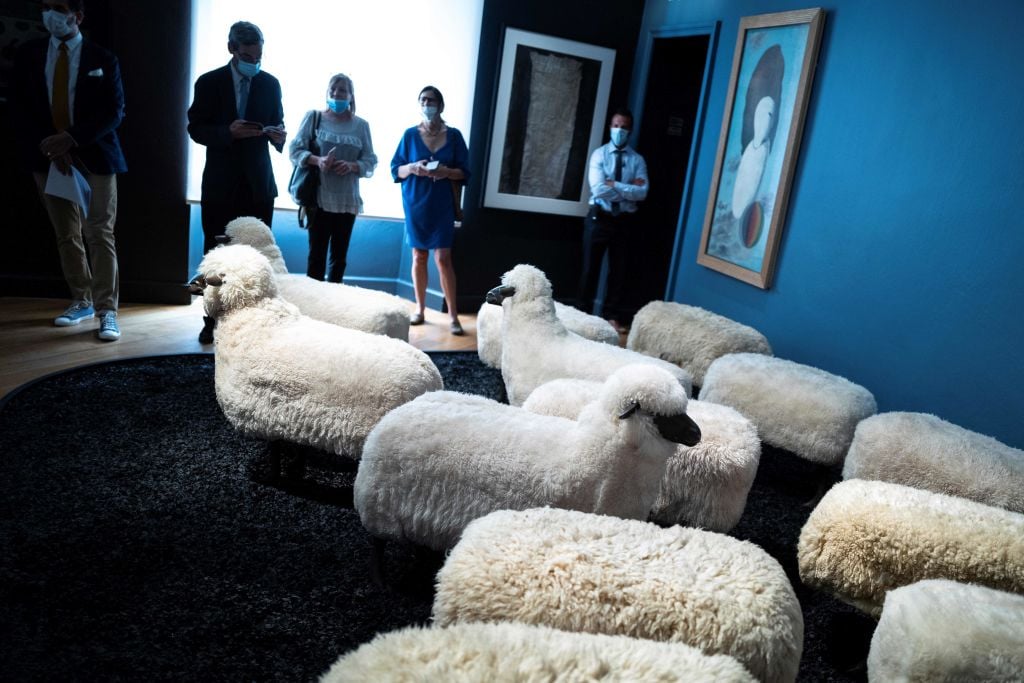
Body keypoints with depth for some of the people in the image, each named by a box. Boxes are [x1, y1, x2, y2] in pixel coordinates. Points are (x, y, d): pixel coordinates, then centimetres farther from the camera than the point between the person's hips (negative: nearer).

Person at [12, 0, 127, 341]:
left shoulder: (102, 59, 1)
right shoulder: (29, 54, 8)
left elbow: (114, 112, -6)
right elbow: (22, 108, 5)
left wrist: (71, 138, -17)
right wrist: (48, 147, -11)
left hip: (94, 156, -3)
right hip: (48, 156, 3)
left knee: (99, 233, -7)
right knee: (66, 234, 8)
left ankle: (107, 310, -6)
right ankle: (81, 301, 19)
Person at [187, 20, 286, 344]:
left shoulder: (270, 83, 5)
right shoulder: (209, 82, 0)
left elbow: (276, 123, 9)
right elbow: (196, 128, -2)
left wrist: (278, 135, -15)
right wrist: (228, 131, -20)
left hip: (259, 182, 1)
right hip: (220, 181, -1)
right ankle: (213, 321, 15)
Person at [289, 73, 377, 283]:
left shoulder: (361, 125, 8)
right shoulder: (314, 117, 4)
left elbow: (370, 161, 5)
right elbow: (295, 149, 0)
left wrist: (352, 166, -16)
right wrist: (317, 160, -19)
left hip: (348, 201, 2)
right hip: (319, 198, -2)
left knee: (339, 256, 7)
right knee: (316, 254, -1)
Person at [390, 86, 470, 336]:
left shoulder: (453, 135, 1)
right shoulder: (410, 134, 3)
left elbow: (465, 172, 2)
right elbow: (395, 170, 4)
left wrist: (447, 171, -18)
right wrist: (412, 168, -16)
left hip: (442, 205, -2)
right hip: (415, 204, 2)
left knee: (443, 258, -5)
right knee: (419, 257, 7)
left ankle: (453, 315, -2)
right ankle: (419, 309, 18)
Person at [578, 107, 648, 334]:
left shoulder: (637, 160, 3)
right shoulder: (599, 154, -2)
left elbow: (642, 193, -11)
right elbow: (598, 189, -16)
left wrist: (614, 185, -16)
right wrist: (628, 190, -14)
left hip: (624, 221, 2)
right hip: (599, 218, -2)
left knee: (619, 269, 8)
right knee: (590, 267, 6)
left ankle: (612, 316, 20)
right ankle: (583, 313, 19)